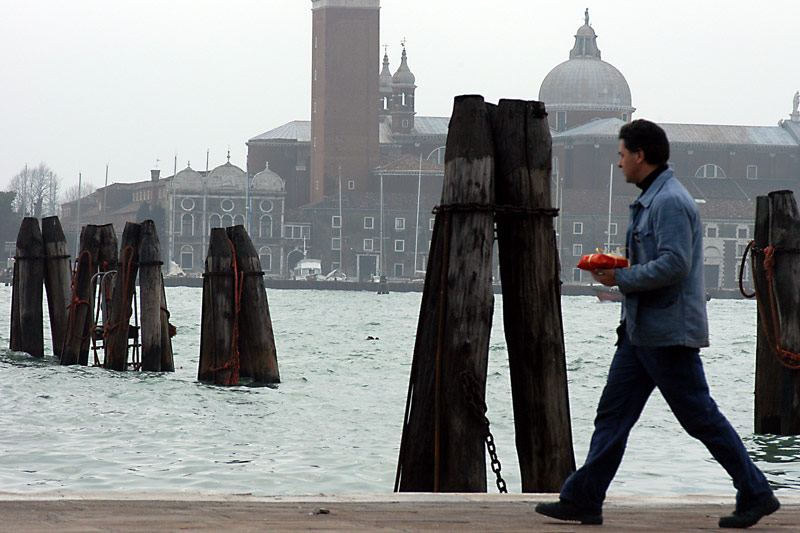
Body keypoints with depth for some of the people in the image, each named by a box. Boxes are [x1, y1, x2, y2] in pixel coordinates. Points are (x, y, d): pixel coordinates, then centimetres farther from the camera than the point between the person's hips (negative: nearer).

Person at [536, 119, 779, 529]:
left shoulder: (671, 202, -16)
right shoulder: (650, 200, 17)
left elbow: (674, 264, -25)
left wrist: (621, 278, -17)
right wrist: (620, 268, 11)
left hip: (668, 333, -11)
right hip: (641, 330, 11)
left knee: (701, 417, -4)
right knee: (612, 414, 7)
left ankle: (756, 495, 4)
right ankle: (583, 500, 9)